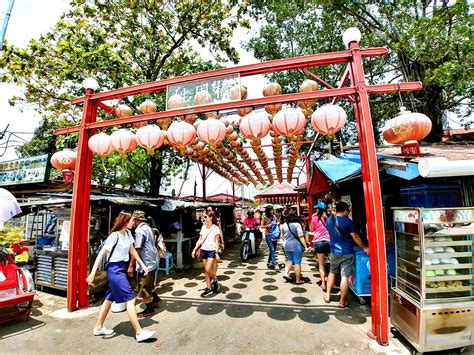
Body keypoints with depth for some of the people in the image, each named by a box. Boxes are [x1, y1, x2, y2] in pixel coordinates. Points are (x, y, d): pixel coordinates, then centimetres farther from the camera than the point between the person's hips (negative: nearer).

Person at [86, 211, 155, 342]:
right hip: (115, 270, -8)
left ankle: (98, 328, 39)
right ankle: (139, 333, 1)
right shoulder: (115, 235, -20)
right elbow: (101, 254, -17)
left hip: (121, 269, 8)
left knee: (109, 299, 21)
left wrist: (142, 264, 13)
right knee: (130, 300, -6)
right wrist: (92, 274, -17)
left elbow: (132, 250, 12)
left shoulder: (128, 233, 4)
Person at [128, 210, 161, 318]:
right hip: (153, 261, 9)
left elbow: (137, 250, -22)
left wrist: (131, 266, -17)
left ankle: (149, 310, 17)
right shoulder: (148, 228, 10)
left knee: (143, 288, 5)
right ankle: (156, 300, 39)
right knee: (149, 284, 26)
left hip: (146, 263, -9)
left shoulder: (139, 230, -18)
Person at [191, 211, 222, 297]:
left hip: (212, 251, -5)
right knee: (205, 270, 9)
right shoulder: (203, 227, 8)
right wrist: (194, 250, 7)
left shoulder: (216, 228, -7)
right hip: (203, 250, 5)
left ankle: (215, 280, 17)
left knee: (208, 269, -13)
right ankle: (209, 288, 22)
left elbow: (216, 241, -9)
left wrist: (217, 253, -16)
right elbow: (200, 240, 12)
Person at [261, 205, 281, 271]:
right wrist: (267, 225, -22)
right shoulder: (264, 217, -7)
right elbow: (261, 226, -6)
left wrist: (277, 225, -1)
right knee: (272, 250, -10)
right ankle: (275, 264, -9)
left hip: (274, 235, 6)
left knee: (273, 249, 13)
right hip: (268, 235, -6)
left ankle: (269, 262, 29)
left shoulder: (274, 216, 8)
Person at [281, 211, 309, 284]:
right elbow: (301, 237, -15)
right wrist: (305, 247, -11)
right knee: (297, 262, 4)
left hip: (287, 246, 5)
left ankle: (286, 273, 11)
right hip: (296, 246, -5)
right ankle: (298, 280, 13)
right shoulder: (297, 224, -13)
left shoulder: (283, 225, 4)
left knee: (290, 260, 22)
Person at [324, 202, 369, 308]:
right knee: (345, 277, 3)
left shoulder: (329, 220, 2)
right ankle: (342, 302, 13)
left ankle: (327, 296, 26)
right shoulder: (347, 221, -13)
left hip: (334, 252, 5)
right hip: (347, 253, -4)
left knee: (332, 272, 21)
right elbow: (355, 237, -10)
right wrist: (364, 248, 0)